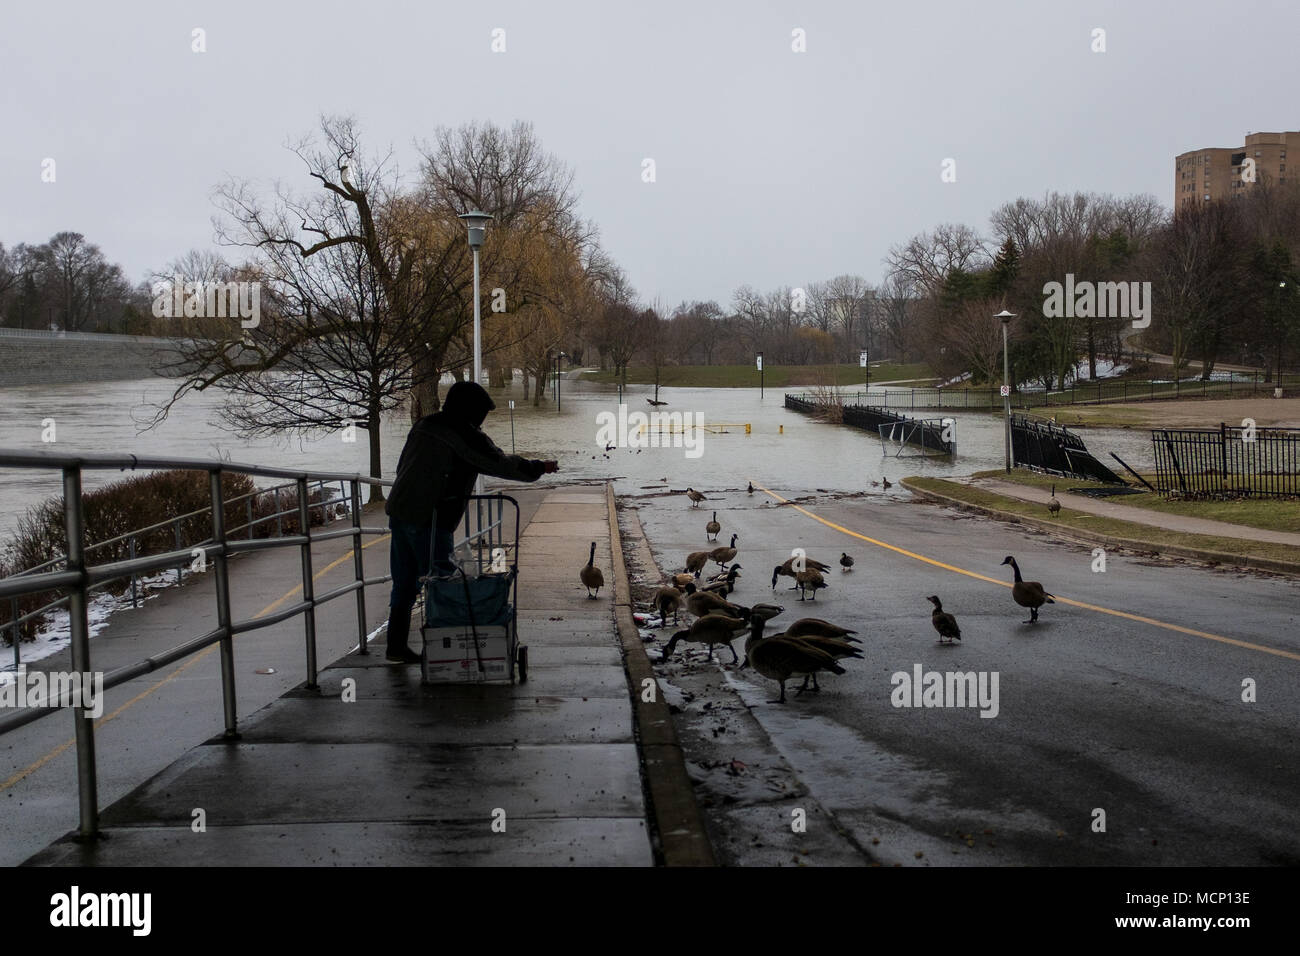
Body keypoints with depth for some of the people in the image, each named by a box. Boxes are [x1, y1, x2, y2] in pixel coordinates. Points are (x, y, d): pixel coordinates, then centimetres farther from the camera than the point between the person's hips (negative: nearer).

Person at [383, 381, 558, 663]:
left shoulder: (423, 426, 15)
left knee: (404, 582, 13)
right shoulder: (465, 436, -10)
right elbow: (501, 465, -6)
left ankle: (397, 646, 17)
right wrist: (539, 468, 6)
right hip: (429, 520, -8)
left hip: (398, 511, 8)